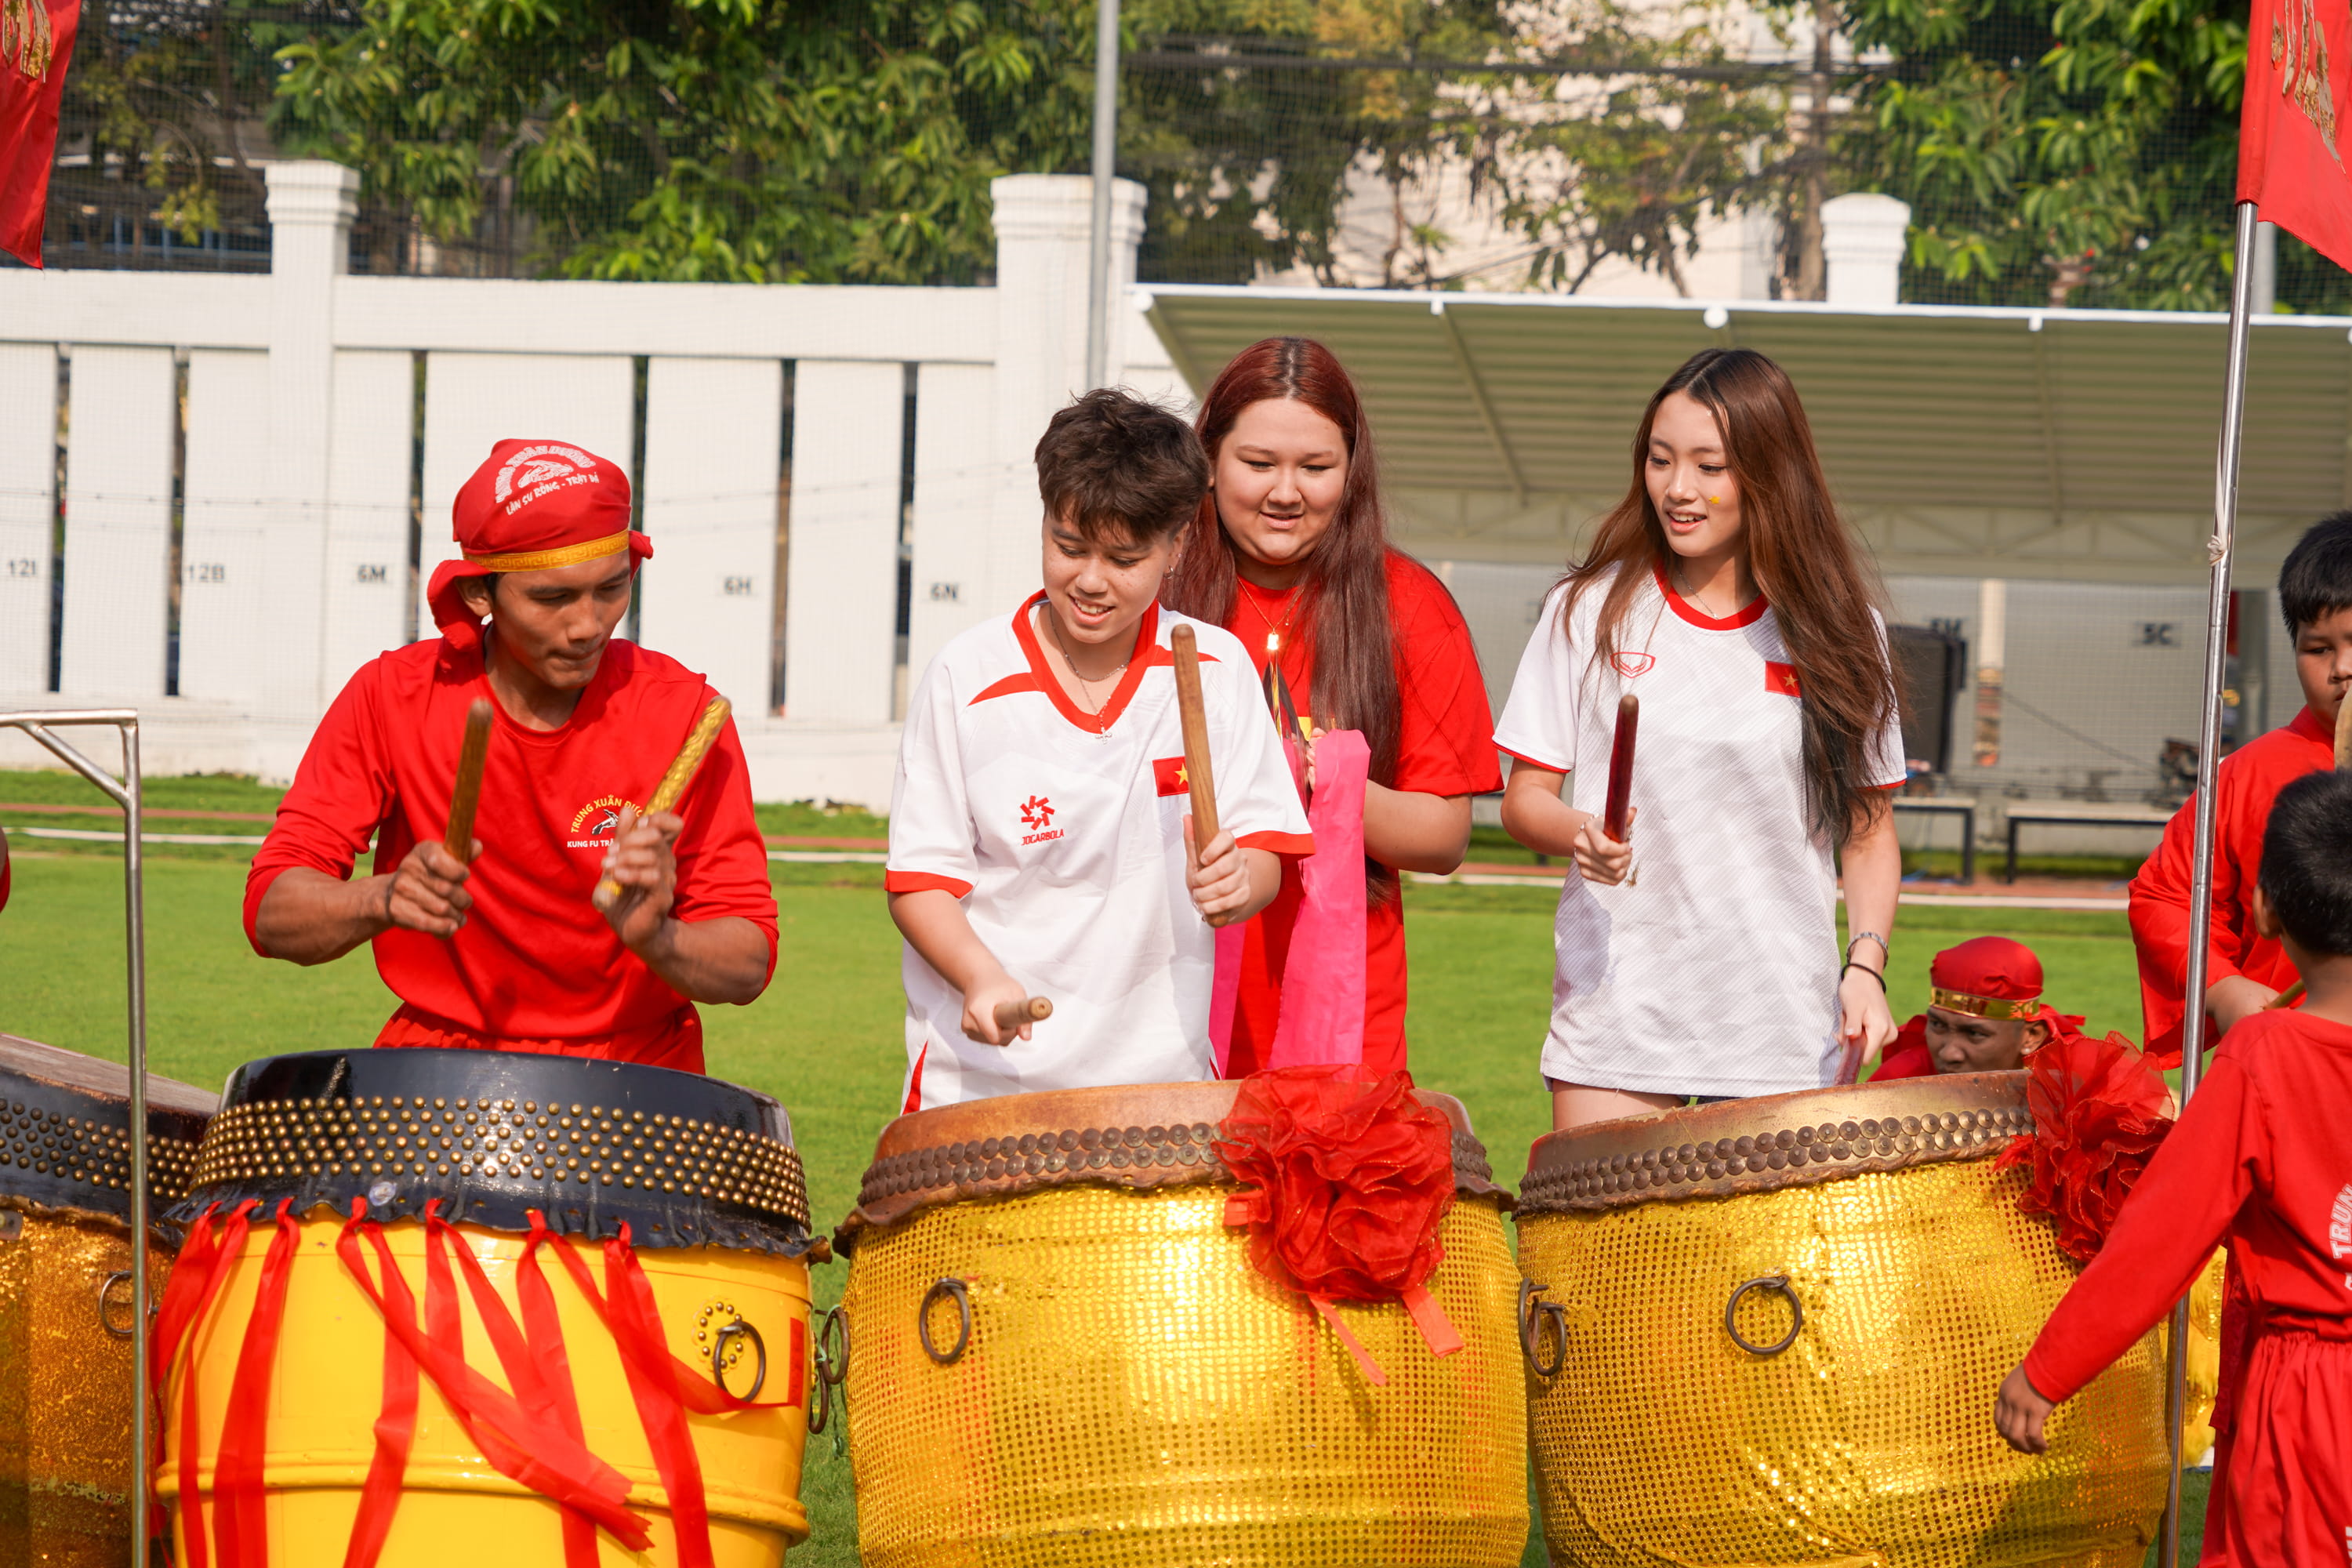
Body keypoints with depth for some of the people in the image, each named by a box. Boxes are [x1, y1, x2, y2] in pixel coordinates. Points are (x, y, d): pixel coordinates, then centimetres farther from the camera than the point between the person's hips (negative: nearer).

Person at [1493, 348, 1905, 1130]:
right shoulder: (1591, 611, 3)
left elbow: (1869, 828, 9)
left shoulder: (1836, 632, 4)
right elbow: (1524, 799, 5)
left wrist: (1866, 967, -4)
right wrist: (1578, 833, -17)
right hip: (1619, 1010, 0)